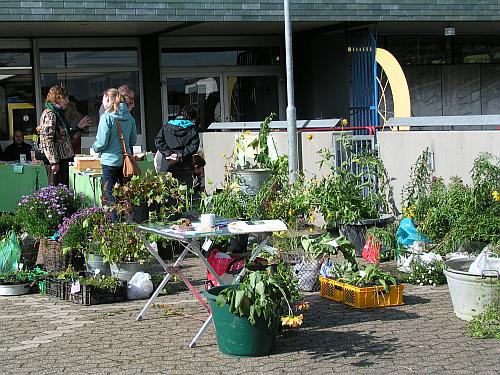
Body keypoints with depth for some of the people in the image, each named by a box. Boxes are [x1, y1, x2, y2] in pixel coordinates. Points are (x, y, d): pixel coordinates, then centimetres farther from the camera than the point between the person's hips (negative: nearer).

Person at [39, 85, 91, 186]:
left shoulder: (60, 113, 17)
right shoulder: (49, 114, -13)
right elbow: (47, 140, -20)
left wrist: (78, 127, 21)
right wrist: (54, 162, -23)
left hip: (63, 159, 10)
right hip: (56, 161, -10)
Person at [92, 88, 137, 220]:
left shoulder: (106, 117, -13)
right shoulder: (129, 117, 4)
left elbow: (102, 142, -13)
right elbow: (133, 140, 10)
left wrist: (95, 147, 8)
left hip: (110, 161, -6)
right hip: (126, 160, 6)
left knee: (110, 196, 1)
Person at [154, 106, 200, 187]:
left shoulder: (167, 126, 10)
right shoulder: (192, 129, 2)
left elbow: (158, 141, 0)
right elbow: (194, 146, -9)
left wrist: (168, 154, -6)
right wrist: (180, 156, -11)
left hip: (169, 167, 2)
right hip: (185, 168, -2)